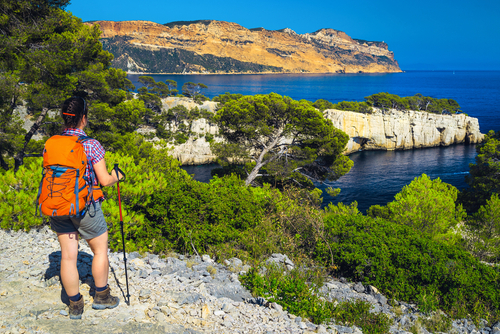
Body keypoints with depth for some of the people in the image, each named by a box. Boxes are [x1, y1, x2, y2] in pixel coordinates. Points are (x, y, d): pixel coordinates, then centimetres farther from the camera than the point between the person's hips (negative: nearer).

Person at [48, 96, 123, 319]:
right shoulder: (91, 145, -15)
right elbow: (104, 180, -12)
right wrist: (116, 177, 9)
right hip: (86, 206, -5)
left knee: (68, 256, 10)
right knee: (100, 250, 16)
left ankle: (75, 306, 21)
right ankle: (101, 296, 27)